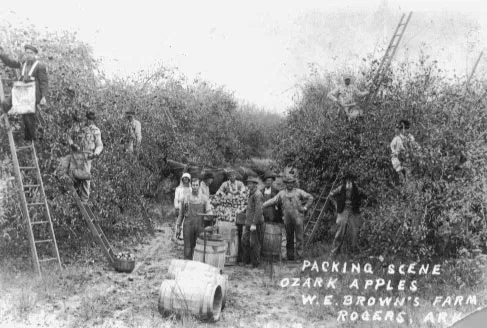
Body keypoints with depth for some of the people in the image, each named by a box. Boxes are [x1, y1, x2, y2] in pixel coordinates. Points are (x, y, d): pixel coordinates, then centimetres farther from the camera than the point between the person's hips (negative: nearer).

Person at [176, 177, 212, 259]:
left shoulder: (204, 199, 4)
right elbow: (181, 213, 10)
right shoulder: (185, 199, 5)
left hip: (200, 226, 0)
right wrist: (178, 227, 8)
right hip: (188, 226, 0)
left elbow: (209, 212, -3)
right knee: (188, 248, 0)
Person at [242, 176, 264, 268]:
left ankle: (255, 264, 10)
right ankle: (247, 261, 22)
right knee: (245, 240, 11)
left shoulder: (257, 194, -16)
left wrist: (254, 224, -23)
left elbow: (258, 210, -22)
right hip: (249, 222, 9)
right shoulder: (251, 193, 15)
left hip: (255, 223, -9)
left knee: (254, 243, -1)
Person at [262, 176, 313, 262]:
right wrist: (261, 206, -10)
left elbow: (310, 198, 9)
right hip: (287, 219, 2)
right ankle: (290, 256, 17)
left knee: (299, 238, -2)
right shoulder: (282, 193, 9)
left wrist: (305, 207, 0)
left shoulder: (299, 192, 5)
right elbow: (273, 200, 1)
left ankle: (299, 256, 3)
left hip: (298, 218, -2)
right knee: (289, 239, 8)